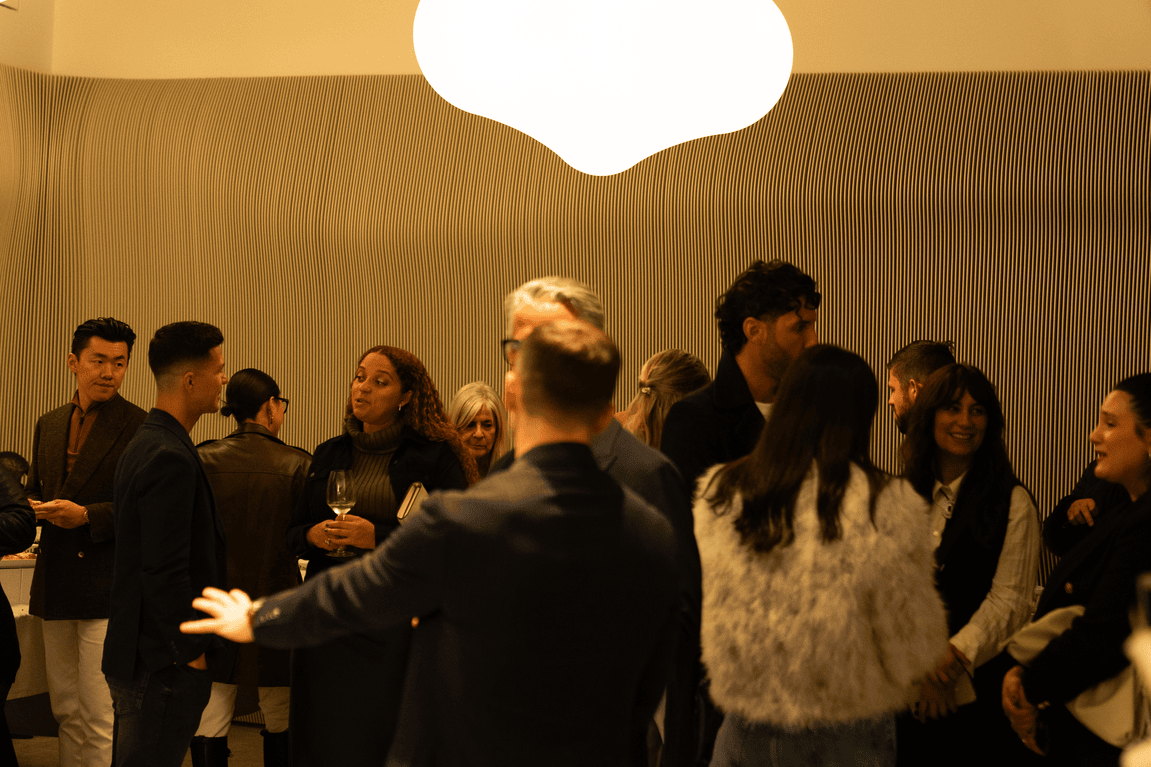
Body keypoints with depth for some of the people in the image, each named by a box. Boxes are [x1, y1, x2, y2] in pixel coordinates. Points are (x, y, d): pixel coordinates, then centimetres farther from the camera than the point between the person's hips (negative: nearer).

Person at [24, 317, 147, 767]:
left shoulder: (142, 429, -7)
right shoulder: (49, 426, 14)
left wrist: (87, 516, -18)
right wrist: (37, 508, -1)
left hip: (109, 589, -7)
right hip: (56, 586, 7)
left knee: (102, 718, -8)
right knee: (66, 709, 15)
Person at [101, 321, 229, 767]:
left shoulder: (143, 446, 12)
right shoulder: (171, 458, -20)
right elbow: (165, 573, -24)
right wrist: (192, 653, -15)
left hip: (132, 657, 10)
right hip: (165, 666, -10)